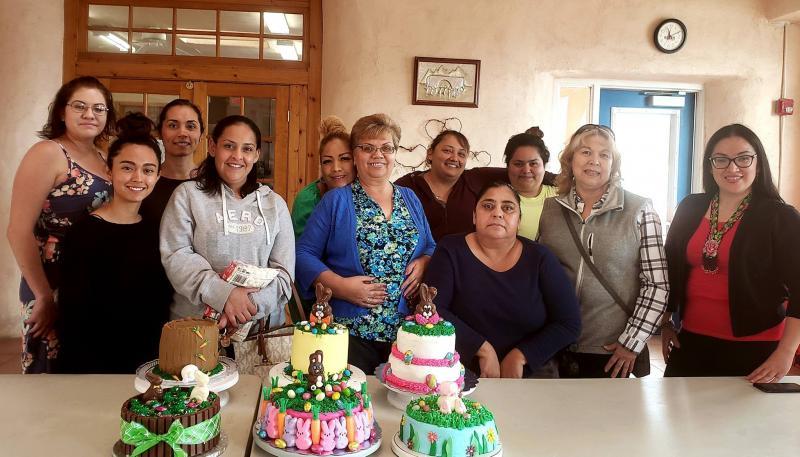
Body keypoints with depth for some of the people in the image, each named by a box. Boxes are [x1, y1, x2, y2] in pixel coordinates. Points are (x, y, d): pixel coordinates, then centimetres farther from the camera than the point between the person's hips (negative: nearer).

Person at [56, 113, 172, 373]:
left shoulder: (153, 229, 1)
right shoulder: (86, 232, -14)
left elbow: (162, 302, 6)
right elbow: (72, 319, -16)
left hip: (151, 365, 5)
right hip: (100, 369, -5)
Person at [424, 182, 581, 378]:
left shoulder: (539, 258, 1)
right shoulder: (451, 250, -1)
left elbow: (570, 323, 0)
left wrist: (520, 356, -9)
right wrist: (483, 348, -14)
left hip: (531, 372, 1)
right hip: (463, 373, -1)